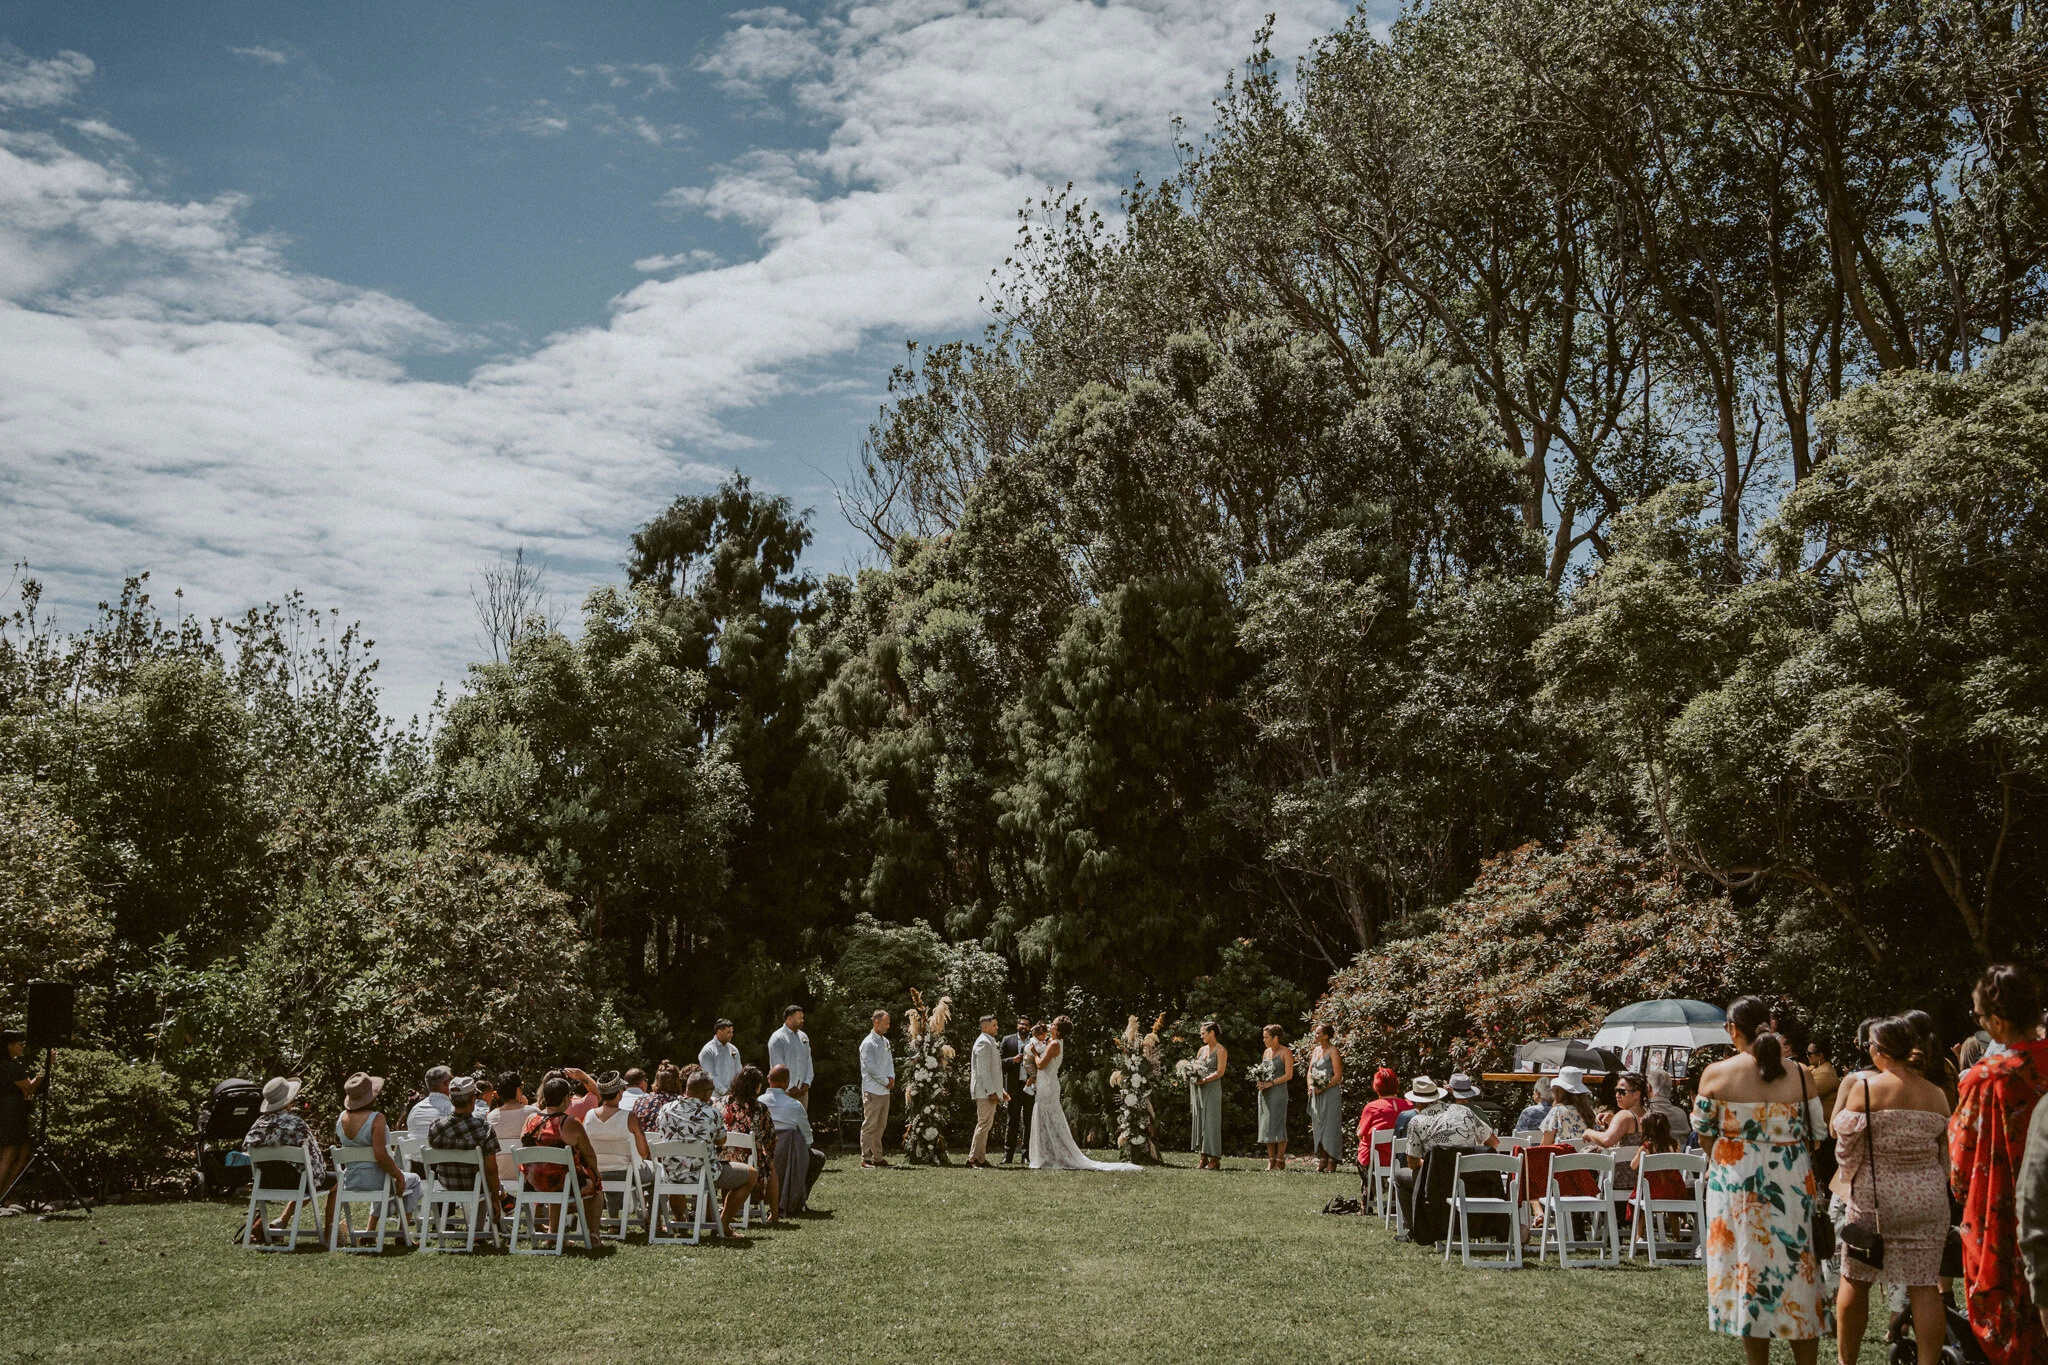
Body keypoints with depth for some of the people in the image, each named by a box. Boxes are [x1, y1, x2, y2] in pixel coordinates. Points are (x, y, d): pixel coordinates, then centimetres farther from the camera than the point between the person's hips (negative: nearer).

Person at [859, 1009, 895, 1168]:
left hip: (885, 1090, 8)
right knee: (869, 1125, -8)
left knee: (881, 1125, 11)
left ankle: (877, 1157, 17)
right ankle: (866, 1159, -7)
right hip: (872, 1090, -8)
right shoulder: (868, 1043, -10)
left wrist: (891, 1077, 1)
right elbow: (870, 1067, -15)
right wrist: (886, 1081, -10)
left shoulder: (885, 1042, 16)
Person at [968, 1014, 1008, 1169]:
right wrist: (991, 1092, -22)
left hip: (992, 1090, 10)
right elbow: (983, 1070, -19)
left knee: (985, 1124, 11)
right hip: (985, 1091, -10)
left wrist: (1001, 1090, 22)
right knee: (984, 1123, -10)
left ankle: (980, 1157, 15)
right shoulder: (983, 1042, -13)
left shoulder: (991, 1043, 21)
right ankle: (973, 1158, -9)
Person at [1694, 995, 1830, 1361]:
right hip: (1793, 1186, 1)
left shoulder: (1716, 1074, -8)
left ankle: (1756, 1358, 15)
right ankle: (1807, 1357, 16)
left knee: (1749, 1271, 8)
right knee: (1797, 1270, 11)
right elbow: (1817, 1132, 3)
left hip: (1736, 1184, -1)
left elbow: (1703, 1131, 2)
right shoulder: (1800, 1074, -4)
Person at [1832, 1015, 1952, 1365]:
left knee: (1855, 1280, 9)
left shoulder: (1863, 1087, -10)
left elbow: (1847, 1145, -7)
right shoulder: (1937, 1095, 2)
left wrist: (1850, 1178, 11)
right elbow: (1947, 1155, 8)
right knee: (1924, 1285, 5)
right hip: (1928, 1199, 3)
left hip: (1874, 1197, -3)